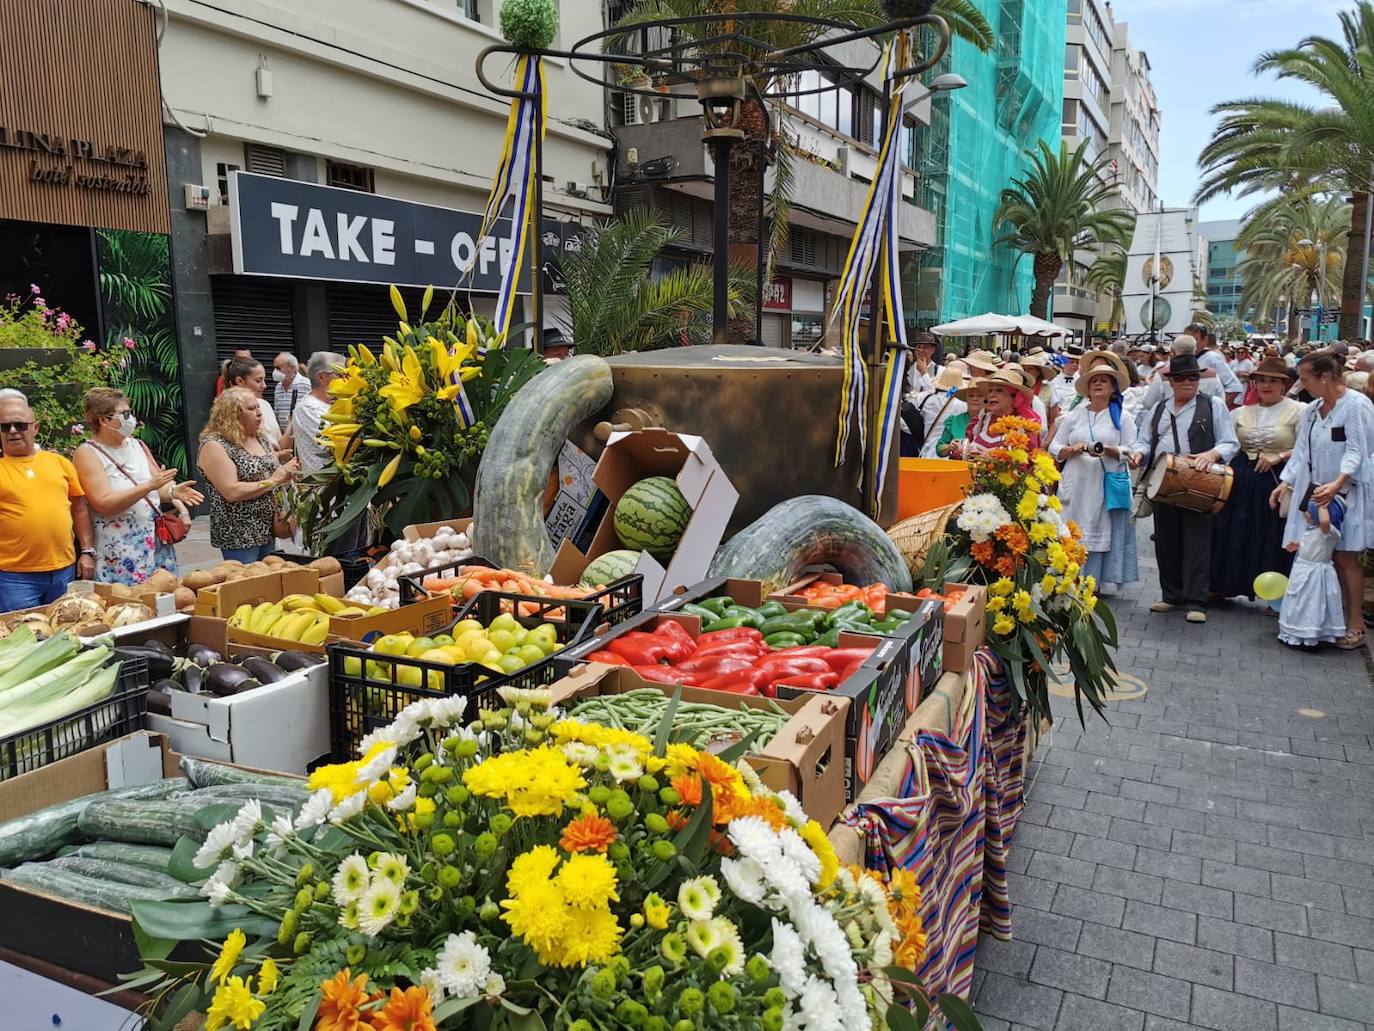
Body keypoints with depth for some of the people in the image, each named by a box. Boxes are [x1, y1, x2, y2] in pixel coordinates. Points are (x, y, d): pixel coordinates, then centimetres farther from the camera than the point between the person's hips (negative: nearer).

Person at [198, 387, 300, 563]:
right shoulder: (214, 445, -13)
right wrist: (273, 481, -18)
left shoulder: (260, 437, 9)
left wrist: (286, 474, -6)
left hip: (268, 530, 7)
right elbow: (232, 492, -21)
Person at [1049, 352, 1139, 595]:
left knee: (1105, 531, -3)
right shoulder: (1073, 416, 13)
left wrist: (1107, 451, -16)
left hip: (1108, 486, -2)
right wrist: (1074, 449, -9)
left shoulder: (1121, 417, 8)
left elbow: (1131, 450, 0)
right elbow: (1054, 448, 10)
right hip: (1077, 486, 2)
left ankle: (1104, 582, 3)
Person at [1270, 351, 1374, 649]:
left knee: (1345, 557, -4)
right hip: (1314, 490, 7)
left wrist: (1337, 483, -29)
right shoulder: (1312, 409, 11)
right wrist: (1285, 483, 5)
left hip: (1347, 492, -7)